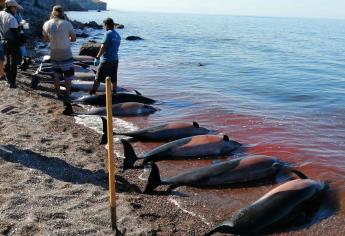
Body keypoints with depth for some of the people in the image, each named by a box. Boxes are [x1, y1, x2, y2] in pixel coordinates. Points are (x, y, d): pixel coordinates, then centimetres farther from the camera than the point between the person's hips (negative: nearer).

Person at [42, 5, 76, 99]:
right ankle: (68, 95, 8)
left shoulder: (46, 24, -1)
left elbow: (46, 39, 12)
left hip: (54, 54, 4)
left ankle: (58, 95, 23)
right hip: (66, 54, -4)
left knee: (56, 76, 17)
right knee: (68, 77, 6)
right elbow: (74, 38, -3)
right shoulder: (67, 24, -12)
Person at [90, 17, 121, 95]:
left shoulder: (108, 33, -13)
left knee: (98, 78, -1)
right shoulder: (118, 35, 10)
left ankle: (92, 93, 2)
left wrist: (97, 58, -14)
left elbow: (103, 47, -17)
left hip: (106, 60, -7)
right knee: (114, 79, 13)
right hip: (115, 59, 7)